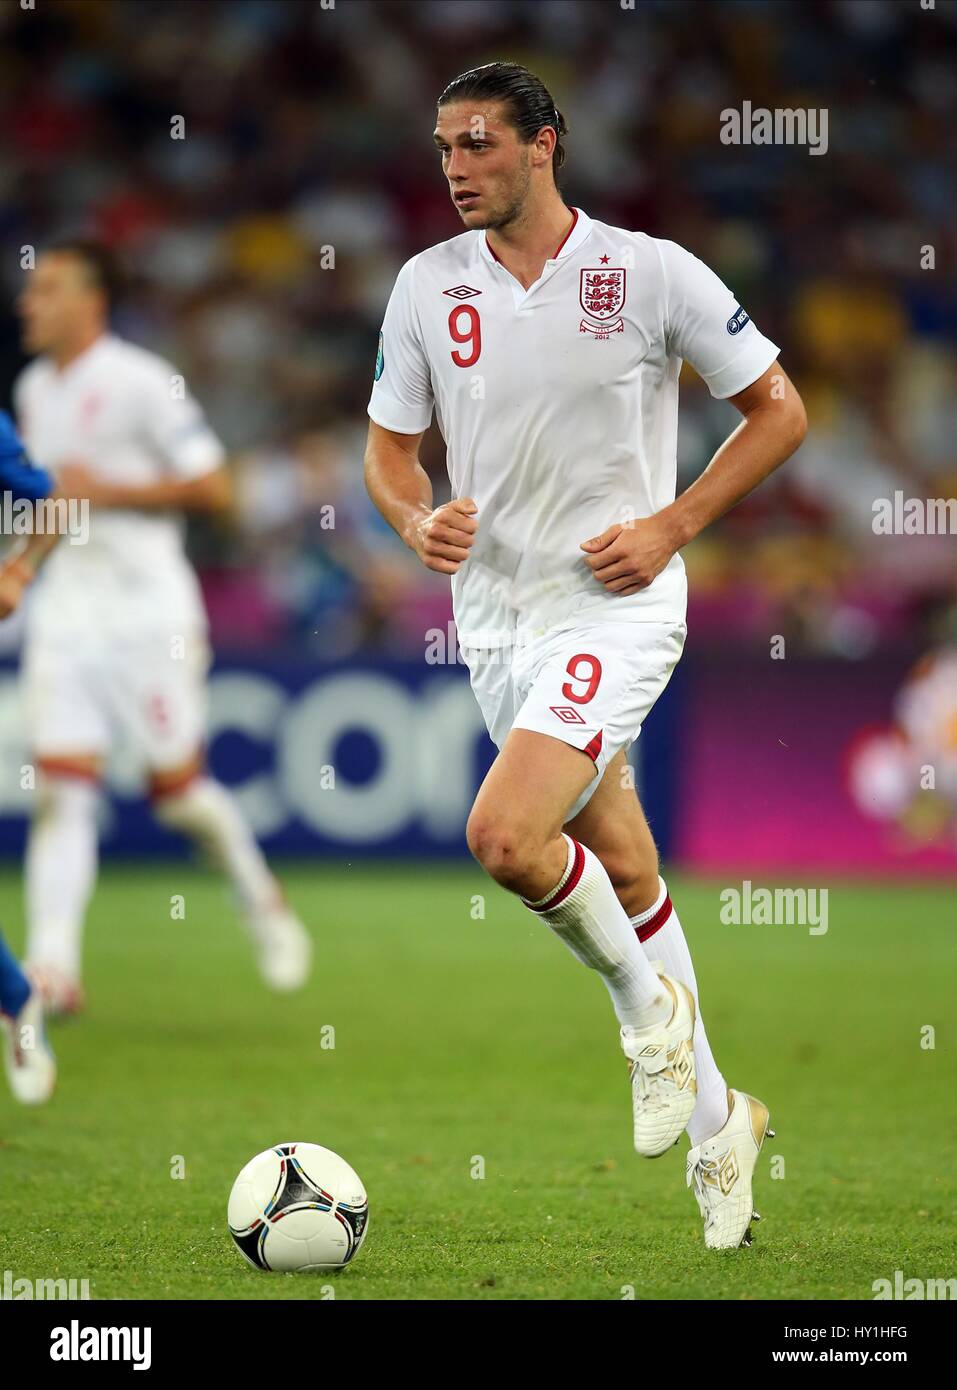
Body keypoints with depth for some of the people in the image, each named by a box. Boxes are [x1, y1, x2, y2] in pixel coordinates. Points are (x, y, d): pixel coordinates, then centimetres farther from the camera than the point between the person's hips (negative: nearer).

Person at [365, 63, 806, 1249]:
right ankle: (717, 1118, 27)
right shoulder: (427, 286, 3)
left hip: (615, 607, -5)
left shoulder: (651, 273, -8)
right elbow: (389, 446, 13)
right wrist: (417, 521, -9)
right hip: (494, 615, 5)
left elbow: (778, 410, -1)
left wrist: (672, 526, -10)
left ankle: (647, 1002, 2)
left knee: (504, 836, -25)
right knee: (622, 868, 13)